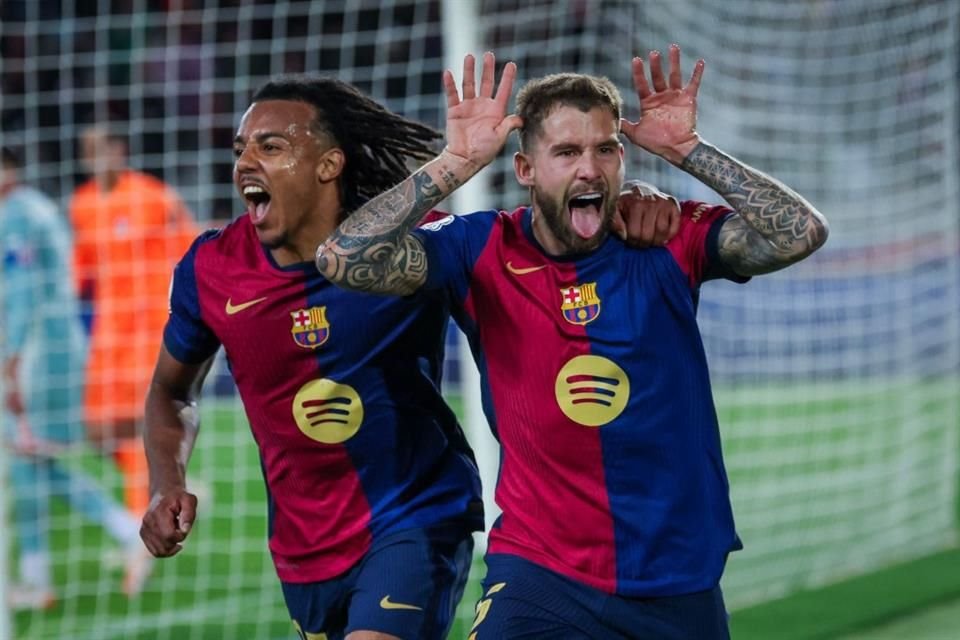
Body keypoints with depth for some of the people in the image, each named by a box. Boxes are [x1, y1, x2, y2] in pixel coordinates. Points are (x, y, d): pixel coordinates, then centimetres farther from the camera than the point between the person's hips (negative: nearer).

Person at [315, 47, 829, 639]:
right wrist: (456, 164, -21)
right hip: (542, 573, -1)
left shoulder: (666, 241, -3)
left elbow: (802, 233, -15)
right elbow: (342, 259, -16)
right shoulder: (484, 252, -5)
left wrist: (688, 151, -19)